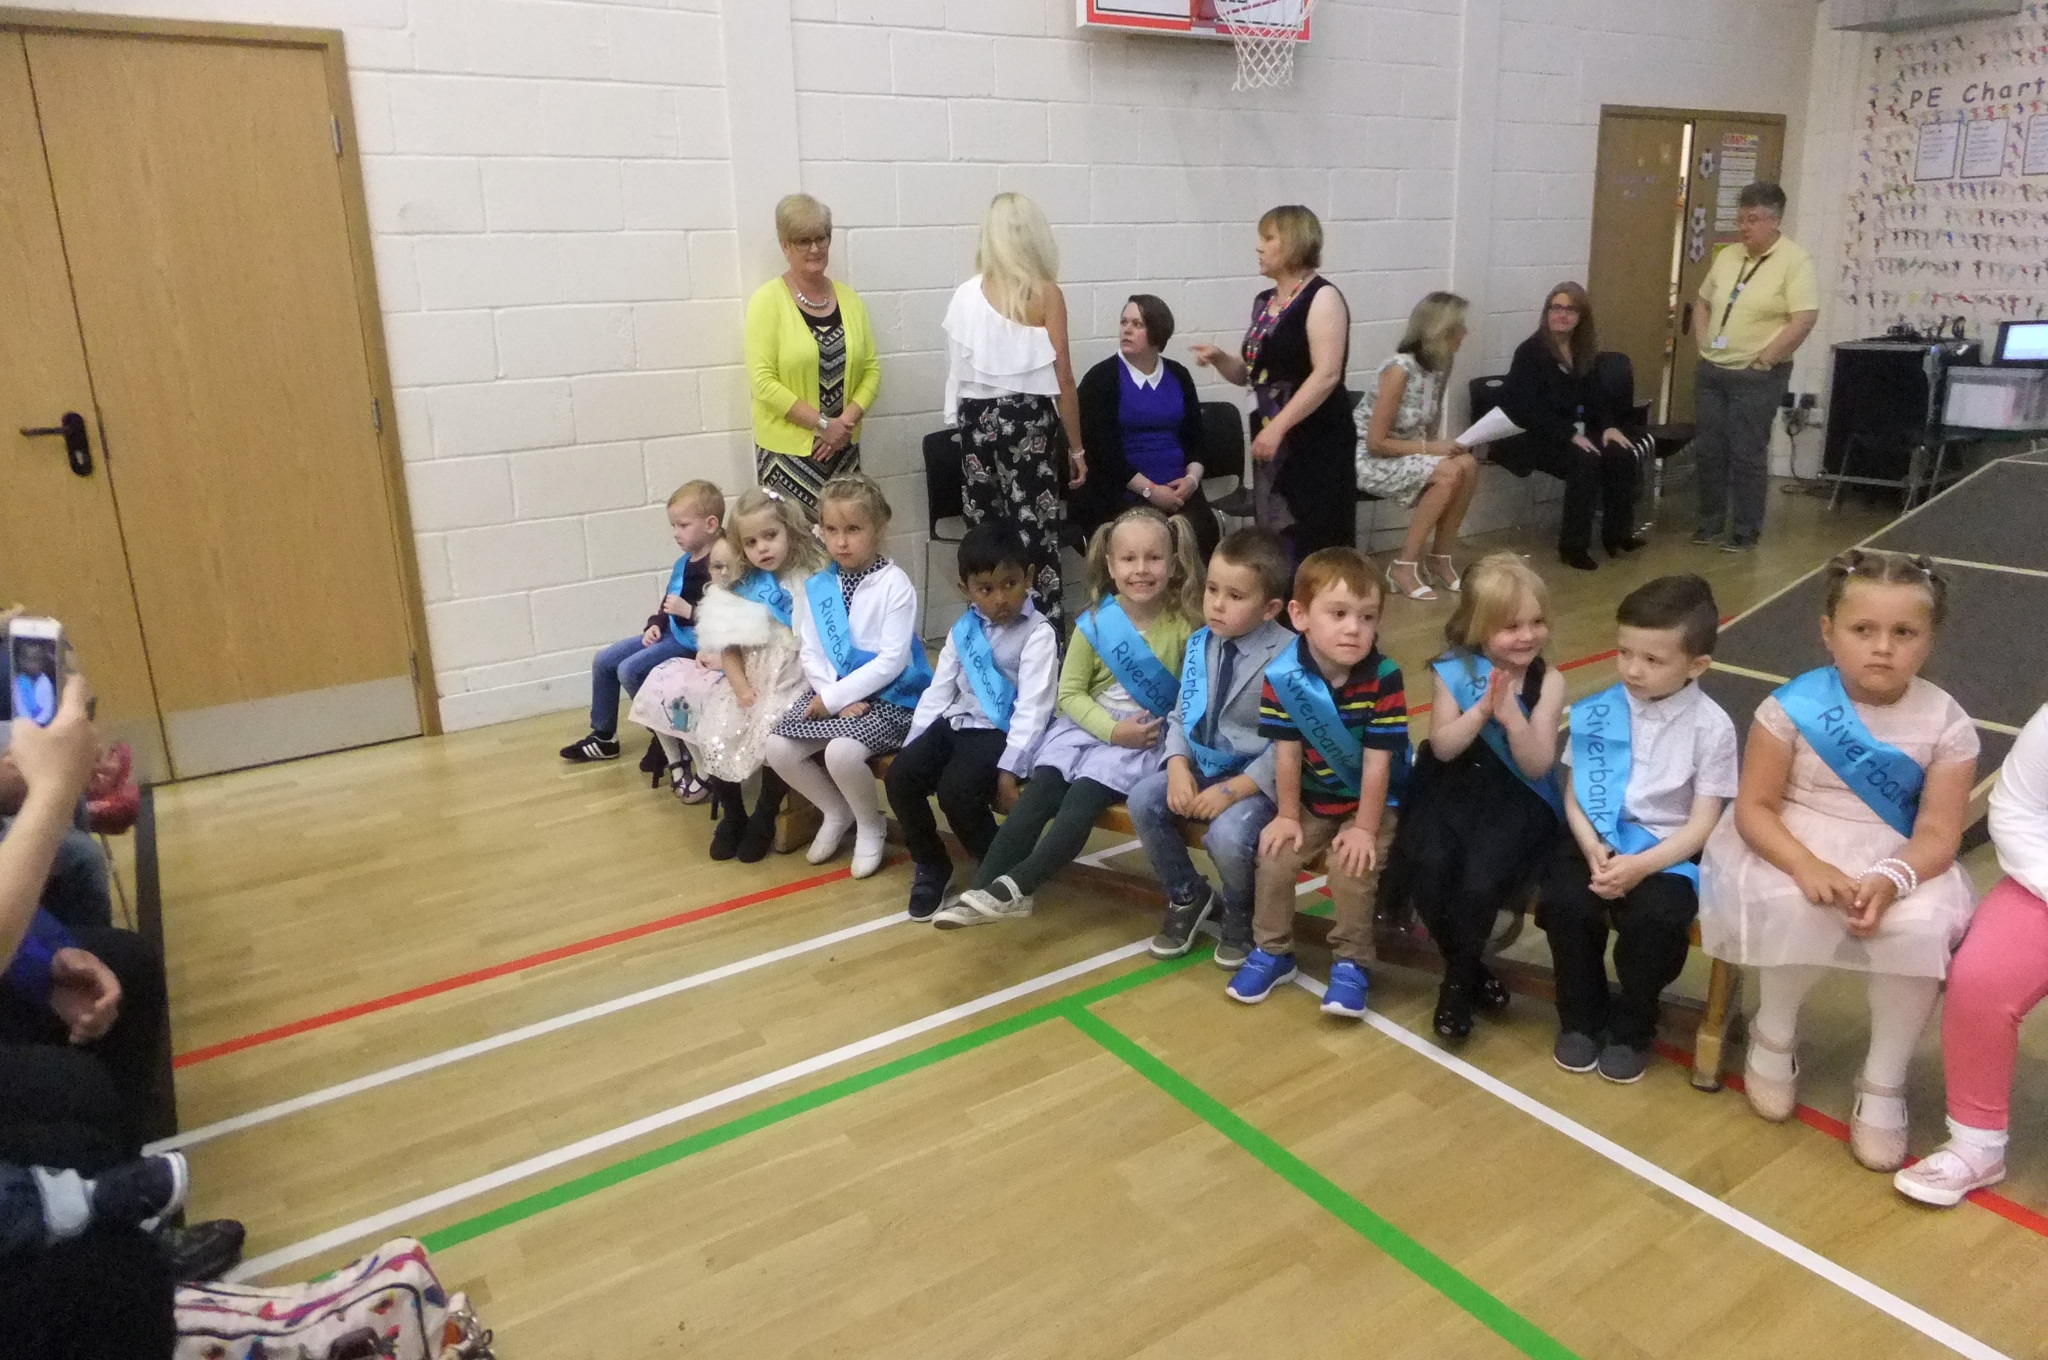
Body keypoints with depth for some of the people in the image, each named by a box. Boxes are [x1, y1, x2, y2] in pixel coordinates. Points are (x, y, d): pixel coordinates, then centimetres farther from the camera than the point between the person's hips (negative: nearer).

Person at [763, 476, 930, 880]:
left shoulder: (894, 584, -11)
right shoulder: (815, 587, 6)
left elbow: (891, 661, -17)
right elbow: (809, 653, 3)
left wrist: (835, 697, -17)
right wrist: (834, 696, -15)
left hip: (888, 697, -6)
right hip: (831, 693, 6)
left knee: (841, 752, -31)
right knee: (778, 748, -14)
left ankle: (871, 825, 2)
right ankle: (837, 811, 13)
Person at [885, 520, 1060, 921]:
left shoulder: (1038, 633, -10)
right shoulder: (963, 629, 11)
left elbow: (1033, 707, -17)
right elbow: (939, 690, 13)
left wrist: (1010, 769, -24)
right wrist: (913, 744, 4)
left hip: (1000, 730, -6)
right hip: (958, 722, 7)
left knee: (956, 789, -29)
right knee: (900, 775, -14)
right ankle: (931, 866, 8)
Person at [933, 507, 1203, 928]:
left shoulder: (1185, 626, -6)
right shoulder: (1094, 622, -1)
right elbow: (1070, 692, 0)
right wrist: (1112, 729, -14)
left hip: (1148, 738, -2)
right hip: (1088, 725, 3)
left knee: (1082, 798, -24)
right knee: (1039, 792, -18)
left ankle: (1014, 888, -21)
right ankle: (983, 888, -19)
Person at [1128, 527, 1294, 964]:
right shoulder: (1200, 644, 3)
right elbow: (1181, 715, 7)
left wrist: (1234, 789, -25)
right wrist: (1178, 766, -12)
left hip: (1260, 778, -6)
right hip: (1203, 765, 7)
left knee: (1228, 835, -31)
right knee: (1143, 800, -13)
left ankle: (1241, 913, 8)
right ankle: (1187, 896, 14)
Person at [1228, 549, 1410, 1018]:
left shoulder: (1384, 678, -24)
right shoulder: (1281, 676, -18)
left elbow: (1378, 761, -20)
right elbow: (1287, 753, -10)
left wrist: (1365, 828, -17)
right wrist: (1288, 816, -5)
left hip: (1371, 799, -3)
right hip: (1312, 798, 3)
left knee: (1351, 866, -21)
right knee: (1275, 855, -11)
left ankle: (1351, 964, 0)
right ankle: (1272, 951, 12)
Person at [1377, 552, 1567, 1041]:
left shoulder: (1547, 681, -4)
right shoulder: (1452, 670, -2)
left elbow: (1537, 766, -10)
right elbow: (1443, 748, -8)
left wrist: (1511, 716, -25)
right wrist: (1481, 710, -22)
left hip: (1517, 798, -1)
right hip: (1453, 789, 2)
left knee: (1481, 880, -26)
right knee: (1429, 864, -26)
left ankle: (1457, 981, 3)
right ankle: (1469, 968, 3)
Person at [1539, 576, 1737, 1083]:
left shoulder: (1711, 727, -6)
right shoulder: (1596, 712, 1)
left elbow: (1702, 824, -8)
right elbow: (1574, 794, 2)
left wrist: (1640, 866, -22)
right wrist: (1593, 849, -17)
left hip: (1668, 850, -2)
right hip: (1598, 839, 2)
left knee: (1654, 917, -30)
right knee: (1564, 903, -25)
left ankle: (1632, 1028, 0)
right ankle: (1581, 1017, 3)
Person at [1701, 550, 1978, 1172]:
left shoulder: (1946, 723, -6)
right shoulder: (1792, 706, -13)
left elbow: (1938, 833, -10)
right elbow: (1754, 807, -12)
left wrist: (1891, 880, -31)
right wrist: (1807, 867, -30)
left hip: (1896, 861, 2)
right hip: (1793, 848, -2)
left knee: (1922, 927, -28)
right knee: (1801, 909, -33)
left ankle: (1883, 1082, -3)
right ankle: (1773, 1035, 0)